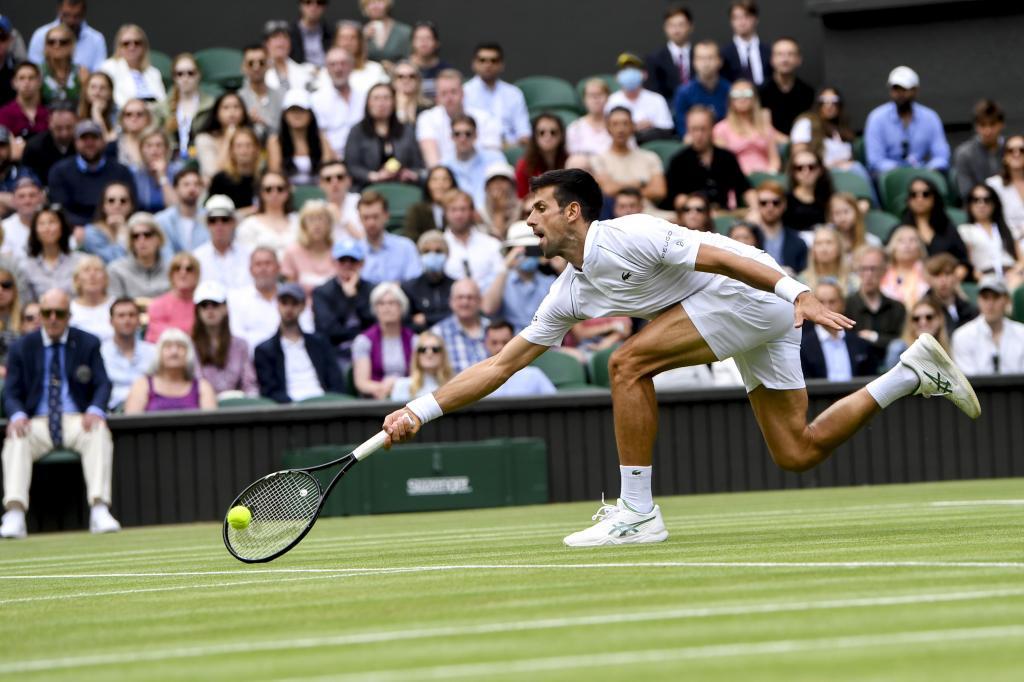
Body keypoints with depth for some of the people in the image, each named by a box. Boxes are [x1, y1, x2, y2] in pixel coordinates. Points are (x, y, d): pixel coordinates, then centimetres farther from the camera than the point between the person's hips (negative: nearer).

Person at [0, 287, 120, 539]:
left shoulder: (88, 344, 10)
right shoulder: (22, 348, 10)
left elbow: (102, 385, 2)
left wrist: (95, 411, -22)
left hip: (77, 421, 0)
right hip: (37, 422, 0)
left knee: (100, 432, -34)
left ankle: (100, 511, -42)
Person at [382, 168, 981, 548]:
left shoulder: (623, 237, -14)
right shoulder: (570, 293, 12)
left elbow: (717, 256, -21)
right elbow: (502, 364, 13)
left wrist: (800, 295, -29)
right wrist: (420, 411, 7)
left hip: (758, 288, -9)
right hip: (763, 322, 9)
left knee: (630, 364, -16)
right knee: (797, 452, 5)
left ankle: (637, 512, -13)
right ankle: (915, 372, 17)